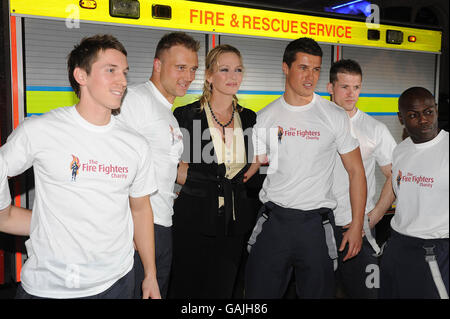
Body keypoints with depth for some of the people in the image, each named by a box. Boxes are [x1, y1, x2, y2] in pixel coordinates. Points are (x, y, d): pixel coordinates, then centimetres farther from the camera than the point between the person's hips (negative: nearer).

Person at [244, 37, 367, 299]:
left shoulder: (336, 116, -1)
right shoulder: (265, 117, 5)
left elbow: (356, 171, 2)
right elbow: (251, 167, 11)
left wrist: (357, 226, -3)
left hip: (316, 222, -1)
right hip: (273, 219, 2)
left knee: (318, 292, 7)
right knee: (259, 292, 5)